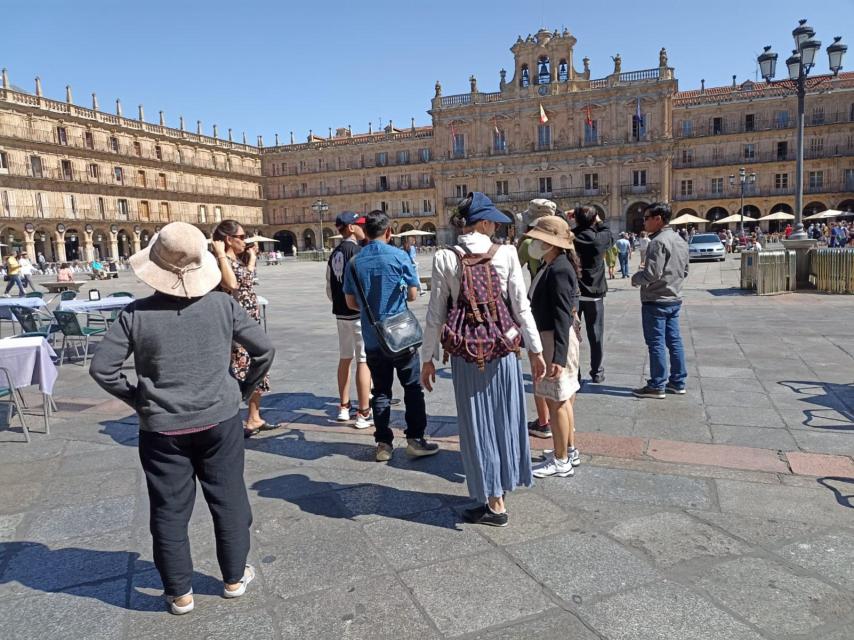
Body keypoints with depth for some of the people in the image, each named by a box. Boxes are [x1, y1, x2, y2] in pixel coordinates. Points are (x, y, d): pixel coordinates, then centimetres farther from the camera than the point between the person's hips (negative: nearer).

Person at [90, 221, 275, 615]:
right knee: (228, 501, 16)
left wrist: (137, 399, 3)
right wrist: (243, 390, 7)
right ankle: (234, 578, 31)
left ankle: (179, 593, 28)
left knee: (169, 510, 15)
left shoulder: (136, 314, -11)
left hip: (162, 429, 0)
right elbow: (264, 350, -5)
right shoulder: (222, 305, -8)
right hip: (220, 421, 1)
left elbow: (101, 367, -10)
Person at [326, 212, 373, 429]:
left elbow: (329, 289, 16)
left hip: (341, 313, 9)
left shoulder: (334, 254, 11)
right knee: (364, 361, -4)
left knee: (345, 358, 16)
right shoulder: (356, 250, -14)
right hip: (359, 313, -9)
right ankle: (364, 414, -1)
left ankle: (344, 408, 26)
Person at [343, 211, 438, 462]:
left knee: (380, 391, 11)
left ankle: (383, 444, 15)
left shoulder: (355, 262, 1)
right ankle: (415, 439, 9)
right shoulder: (399, 256, -8)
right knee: (412, 387, 8)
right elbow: (413, 294, -3)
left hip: (372, 338, 3)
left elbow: (351, 302, 7)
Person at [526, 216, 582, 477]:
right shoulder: (551, 266, 10)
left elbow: (563, 317, -23)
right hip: (548, 337, 10)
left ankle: (561, 461, 13)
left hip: (556, 340, -10)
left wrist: (558, 357, -25)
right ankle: (569, 451, 32)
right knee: (562, 399, 18)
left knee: (556, 400, 0)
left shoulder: (558, 270, -19)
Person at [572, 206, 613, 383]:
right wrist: (599, 222, 18)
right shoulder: (600, 239, -11)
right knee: (595, 336, 10)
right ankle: (597, 372, 17)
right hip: (594, 295, 0)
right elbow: (609, 234, 10)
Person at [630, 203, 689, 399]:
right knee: (674, 341, 13)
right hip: (674, 298, 9)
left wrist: (635, 278, -6)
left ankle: (657, 386, 4)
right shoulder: (680, 241, 12)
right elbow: (684, 271, 18)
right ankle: (678, 382, 20)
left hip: (656, 301, -9)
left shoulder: (658, 242, -17)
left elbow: (652, 274, -22)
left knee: (656, 343, -2)